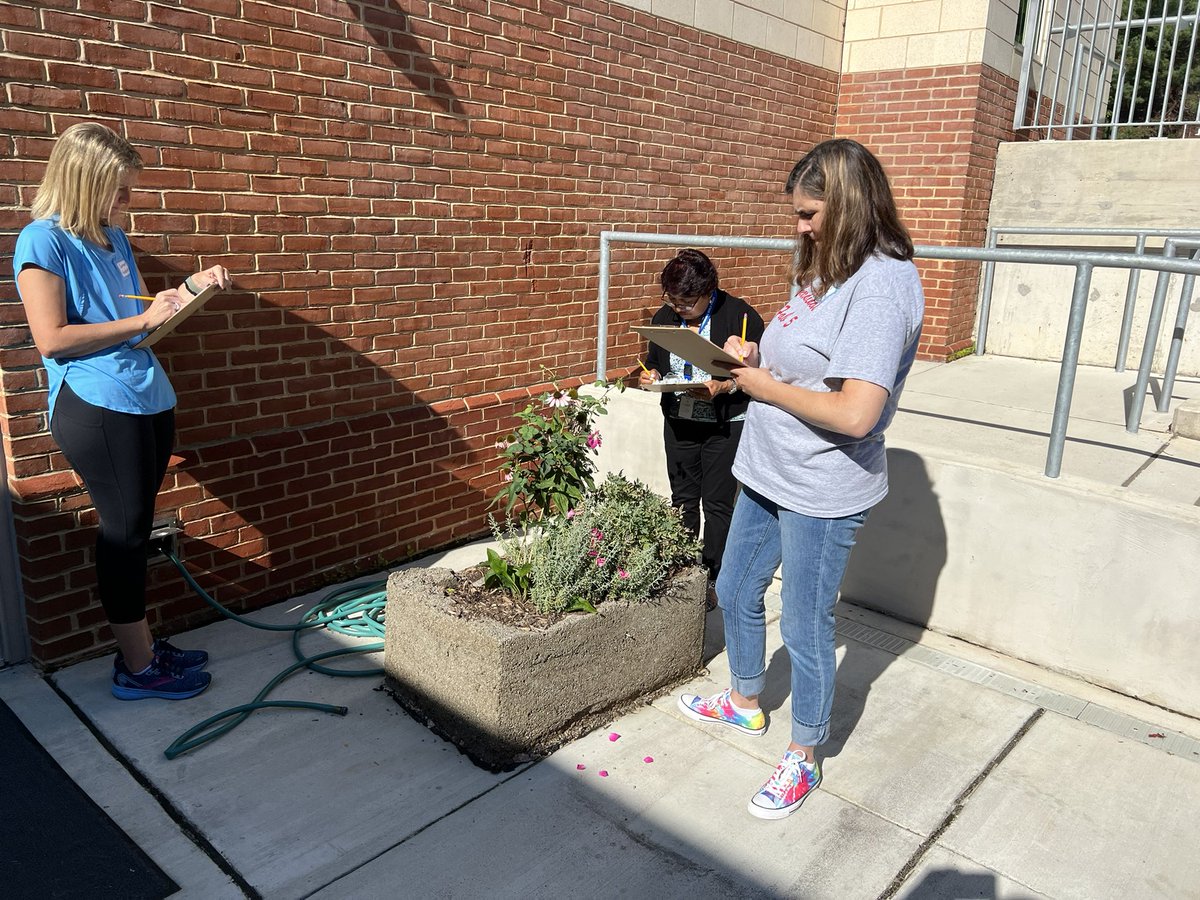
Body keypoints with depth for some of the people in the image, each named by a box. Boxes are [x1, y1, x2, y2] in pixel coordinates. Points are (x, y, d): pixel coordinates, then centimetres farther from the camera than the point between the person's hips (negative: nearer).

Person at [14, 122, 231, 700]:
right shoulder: (43, 240, -7)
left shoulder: (113, 239, 16)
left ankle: (140, 645, 23)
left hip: (148, 401, 8)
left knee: (132, 530, 12)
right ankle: (137, 669, 9)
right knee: (125, 530, -2)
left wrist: (191, 286, 14)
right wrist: (143, 320, -13)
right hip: (96, 408, -8)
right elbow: (51, 339, -14)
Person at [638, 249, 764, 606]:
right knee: (683, 500, 15)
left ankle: (713, 579, 18)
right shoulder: (666, 316, 2)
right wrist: (651, 375, -5)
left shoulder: (740, 316, -14)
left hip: (725, 426, -5)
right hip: (679, 422, 5)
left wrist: (722, 387, -28)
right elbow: (655, 360, 17)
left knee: (717, 505, 3)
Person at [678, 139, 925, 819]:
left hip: (823, 492, -9)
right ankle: (745, 703, 47)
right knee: (736, 592, 22)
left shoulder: (882, 285, -22)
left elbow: (855, 413, -30)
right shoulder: (828, 271, 9)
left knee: (805, 625, 7)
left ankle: (803, 759, 30)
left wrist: (768, 388, -18)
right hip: (768, 474, 10)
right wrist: (755, 357, 2)